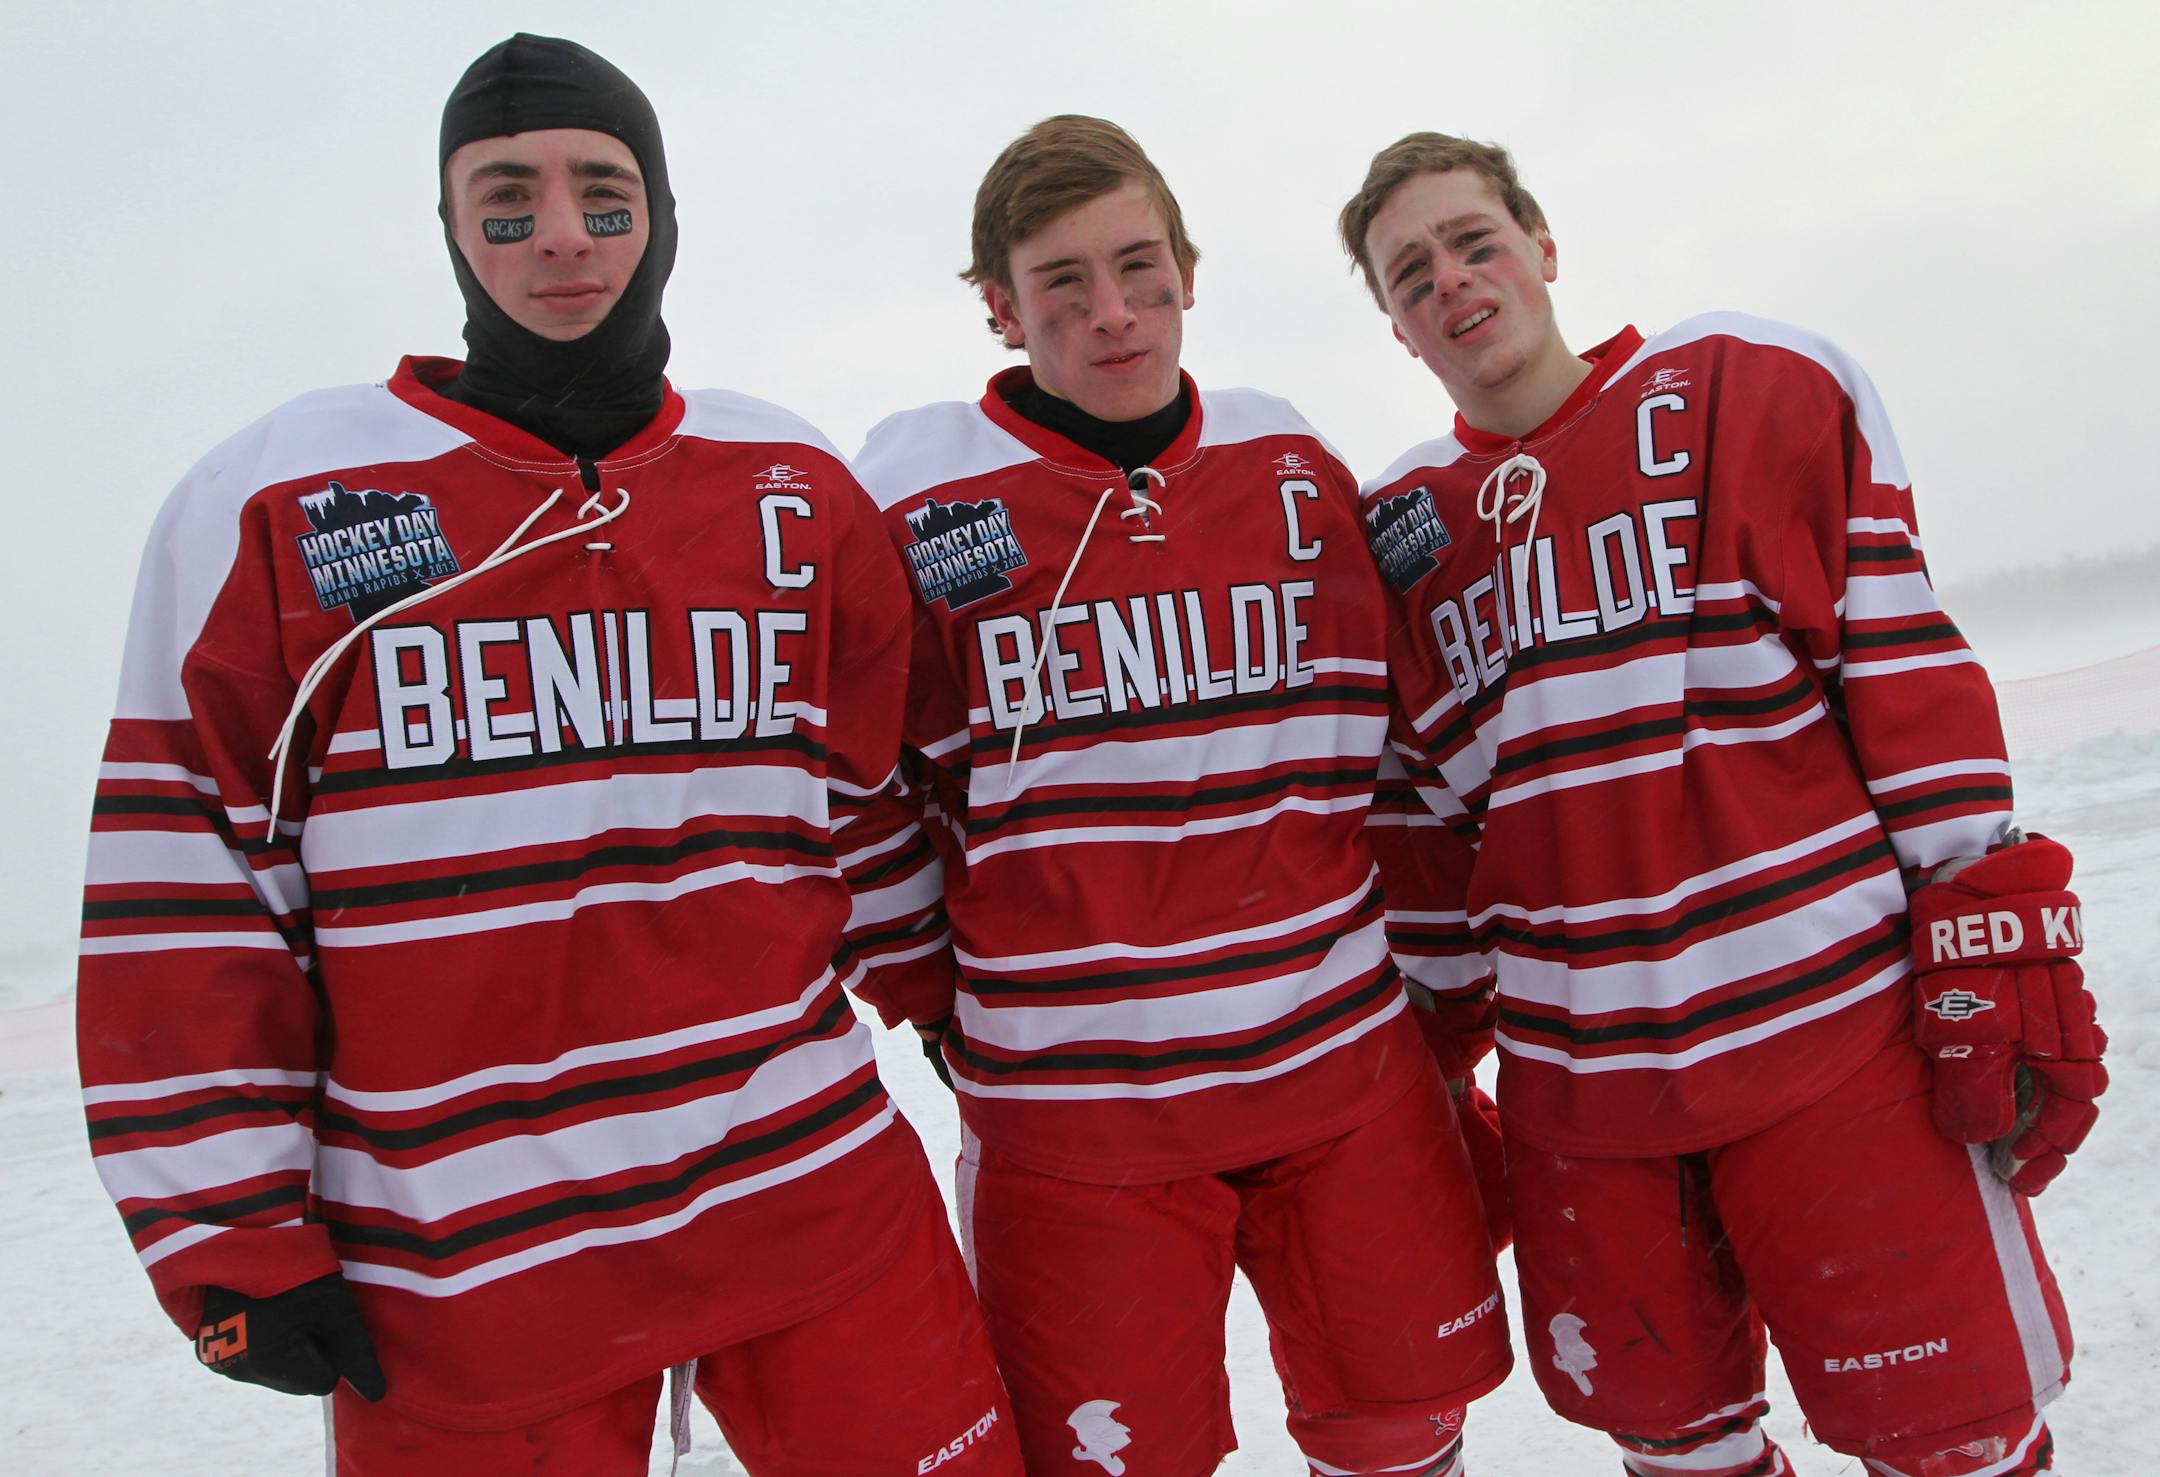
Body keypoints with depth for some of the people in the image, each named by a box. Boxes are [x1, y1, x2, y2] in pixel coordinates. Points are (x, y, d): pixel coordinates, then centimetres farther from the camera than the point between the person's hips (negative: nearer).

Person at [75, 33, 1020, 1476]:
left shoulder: (797, 489, 4)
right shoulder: (275, 502, -3)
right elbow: (185, 884, -2)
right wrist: (231, 1236, -3)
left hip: (812, 1191, 2)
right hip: (452, 1264, -1)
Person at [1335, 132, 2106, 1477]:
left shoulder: (1760, 392, 0)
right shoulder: (1399, 531, 8)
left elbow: (1911, 683, -3)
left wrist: (2002, 962, -8)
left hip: (1829, 1026, -3)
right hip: (1568, 1076, 3)